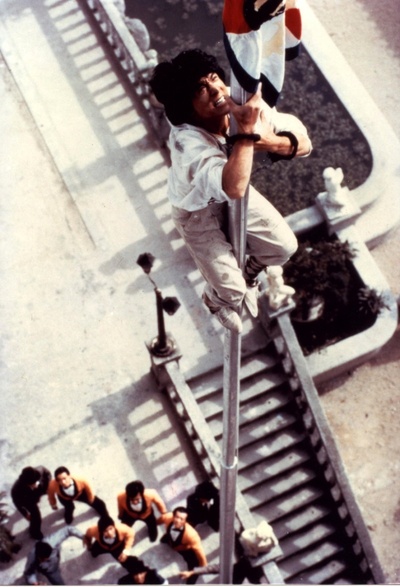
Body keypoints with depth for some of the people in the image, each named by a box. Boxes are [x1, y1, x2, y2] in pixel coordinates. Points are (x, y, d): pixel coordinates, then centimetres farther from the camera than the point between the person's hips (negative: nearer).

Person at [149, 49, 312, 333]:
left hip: (236, 192, 5)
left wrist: (268, 141, -43)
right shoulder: (187, 139, -42)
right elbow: (233, 188, -57)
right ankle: (216, 299, 32)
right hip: (197, 210, -5)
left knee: (285, 246, 1)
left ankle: (250, 275, 36)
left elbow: (303, 143, -23)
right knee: (232, 289, -9)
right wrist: (247, 129, -57)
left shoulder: (248, 105, -26)